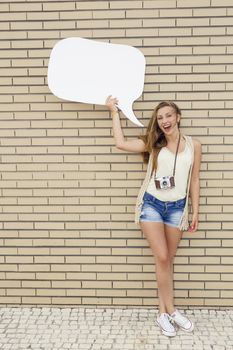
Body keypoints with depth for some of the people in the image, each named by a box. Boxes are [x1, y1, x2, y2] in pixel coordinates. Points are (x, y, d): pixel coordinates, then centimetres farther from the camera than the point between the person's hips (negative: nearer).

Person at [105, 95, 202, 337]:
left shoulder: (193, 145, 2)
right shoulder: (153, 143, 1)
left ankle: (163, 312, 22)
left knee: (167, 260, 9)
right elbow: (121, 143, -8)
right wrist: (114, 112, -2)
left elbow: (194, 180, 6)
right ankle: (171, 312, 12)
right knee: (162, 258, -3)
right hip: (151, 204, -1)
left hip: (177, 207, 1)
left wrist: (195, 212, 5)